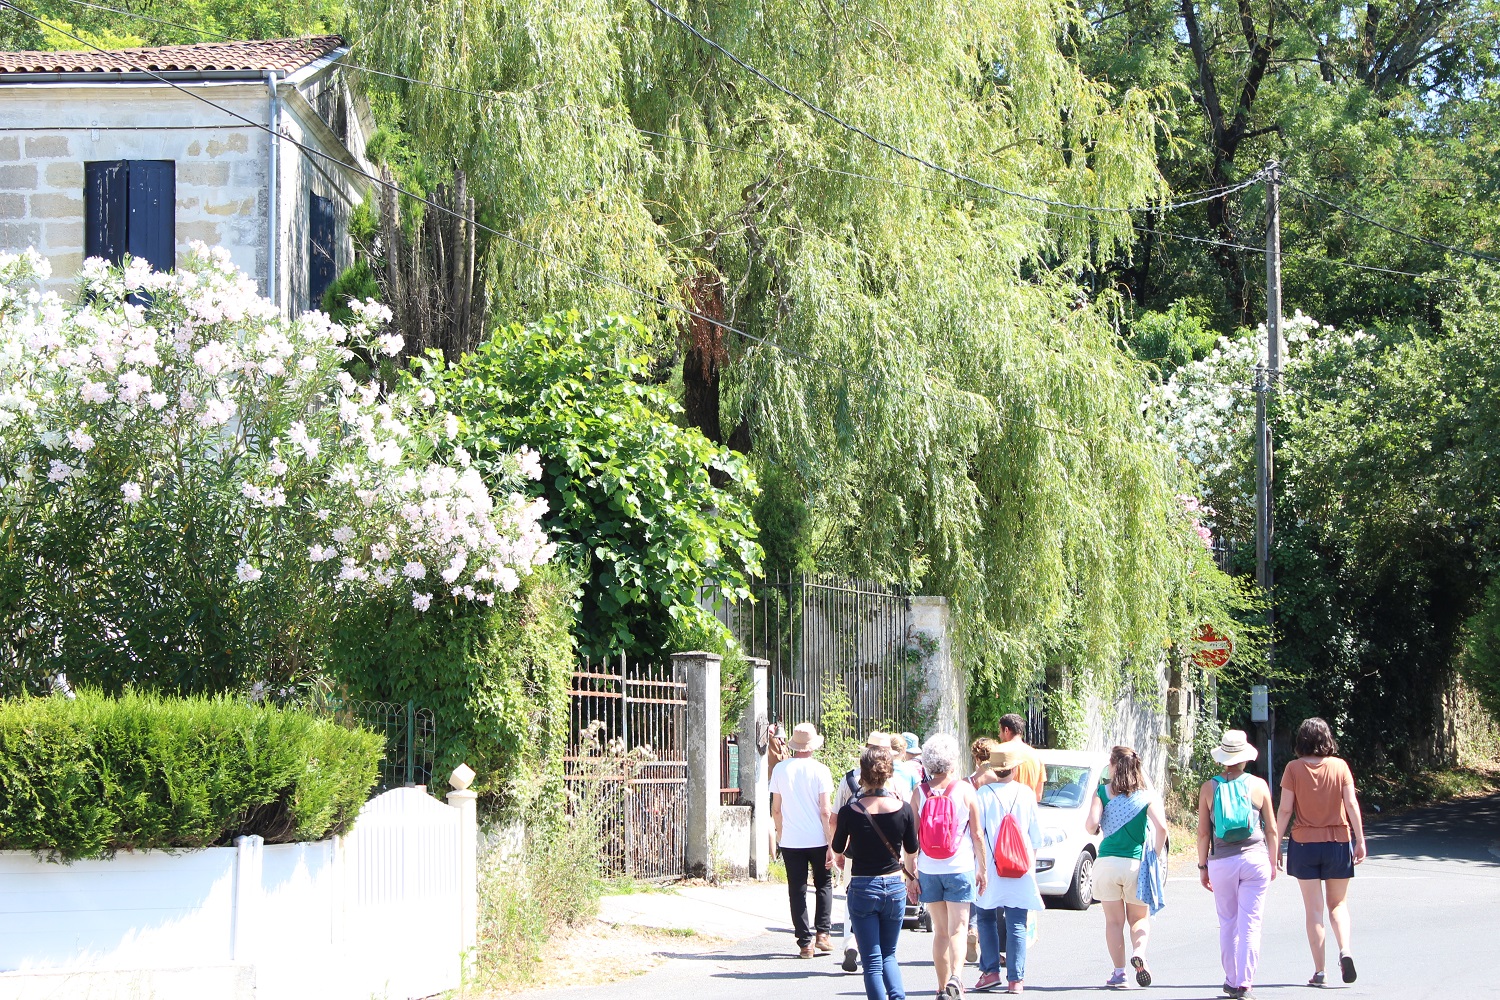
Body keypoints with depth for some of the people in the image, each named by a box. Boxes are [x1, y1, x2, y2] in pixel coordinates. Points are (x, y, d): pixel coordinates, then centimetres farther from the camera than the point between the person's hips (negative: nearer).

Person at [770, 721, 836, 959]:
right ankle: (822, 933, 6)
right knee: (823, 885, 17)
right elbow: (826, 812, -8)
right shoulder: (819, 771, -6)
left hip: (790, 841, 1)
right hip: (817, 839, -1)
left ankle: (805, 943, 2)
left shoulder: (781, 769, 0)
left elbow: (776, 809, 4)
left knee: (797, 891, 5)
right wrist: (831, 845, -5)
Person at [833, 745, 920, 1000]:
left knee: (872, 960, 3)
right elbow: (912, 850, 7)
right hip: (894, 886, 2)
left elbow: (838, 849, 4)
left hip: (862, 888, -2)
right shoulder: (903, 809, -8)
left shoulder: (849, 811, -13)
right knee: (888, 955, 17)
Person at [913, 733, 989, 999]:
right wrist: (982, 868, 7)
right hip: (959, 868, -2)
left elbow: (911, 837, -1)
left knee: (940, 931, 13)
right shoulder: (965, 790, -5)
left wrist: (911, 873, 5)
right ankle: (955, 976, -24)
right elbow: (977, 834, -2)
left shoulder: (919, 793, -1)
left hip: (928, 870, 2)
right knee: (957, 929, -2)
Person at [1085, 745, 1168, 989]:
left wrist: (1091, 828, 11)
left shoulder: (1102, 793, 0)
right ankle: (1139, 952, -15)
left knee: (1114, 921, 10)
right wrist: (1156, 856, 2)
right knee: (1139, 918, 14)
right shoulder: (1148, 795, 1)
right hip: (1136, 865, 0)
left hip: (1106, 864, 0)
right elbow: (1161, 827, -12)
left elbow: (1091, 825, -12)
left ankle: (1118, 972, 4)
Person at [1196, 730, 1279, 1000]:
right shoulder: (1259, 786, -1)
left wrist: (1203, 866, 9)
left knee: (1227, 924, 13)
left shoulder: (1209, 788, -1)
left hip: (1221, 862, 1)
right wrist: (1272, 862, 13)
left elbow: (1203, 832, 0)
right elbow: (1271, 829, 3)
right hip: (1255, 858, -1)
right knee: (1250, 924, 0)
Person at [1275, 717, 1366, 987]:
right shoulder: (1339, 766, -3)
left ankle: (1319, 971, 3)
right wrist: (1360, 840, 2)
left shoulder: (1294, 769, -6)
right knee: (1338, 904, 14)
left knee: (1314, 909, 5)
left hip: (1304, 843, -1)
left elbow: (1285, 810, -7)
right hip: (1338, 842, 1)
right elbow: (1352, 805, -4)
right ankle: (1345, 949, -11)